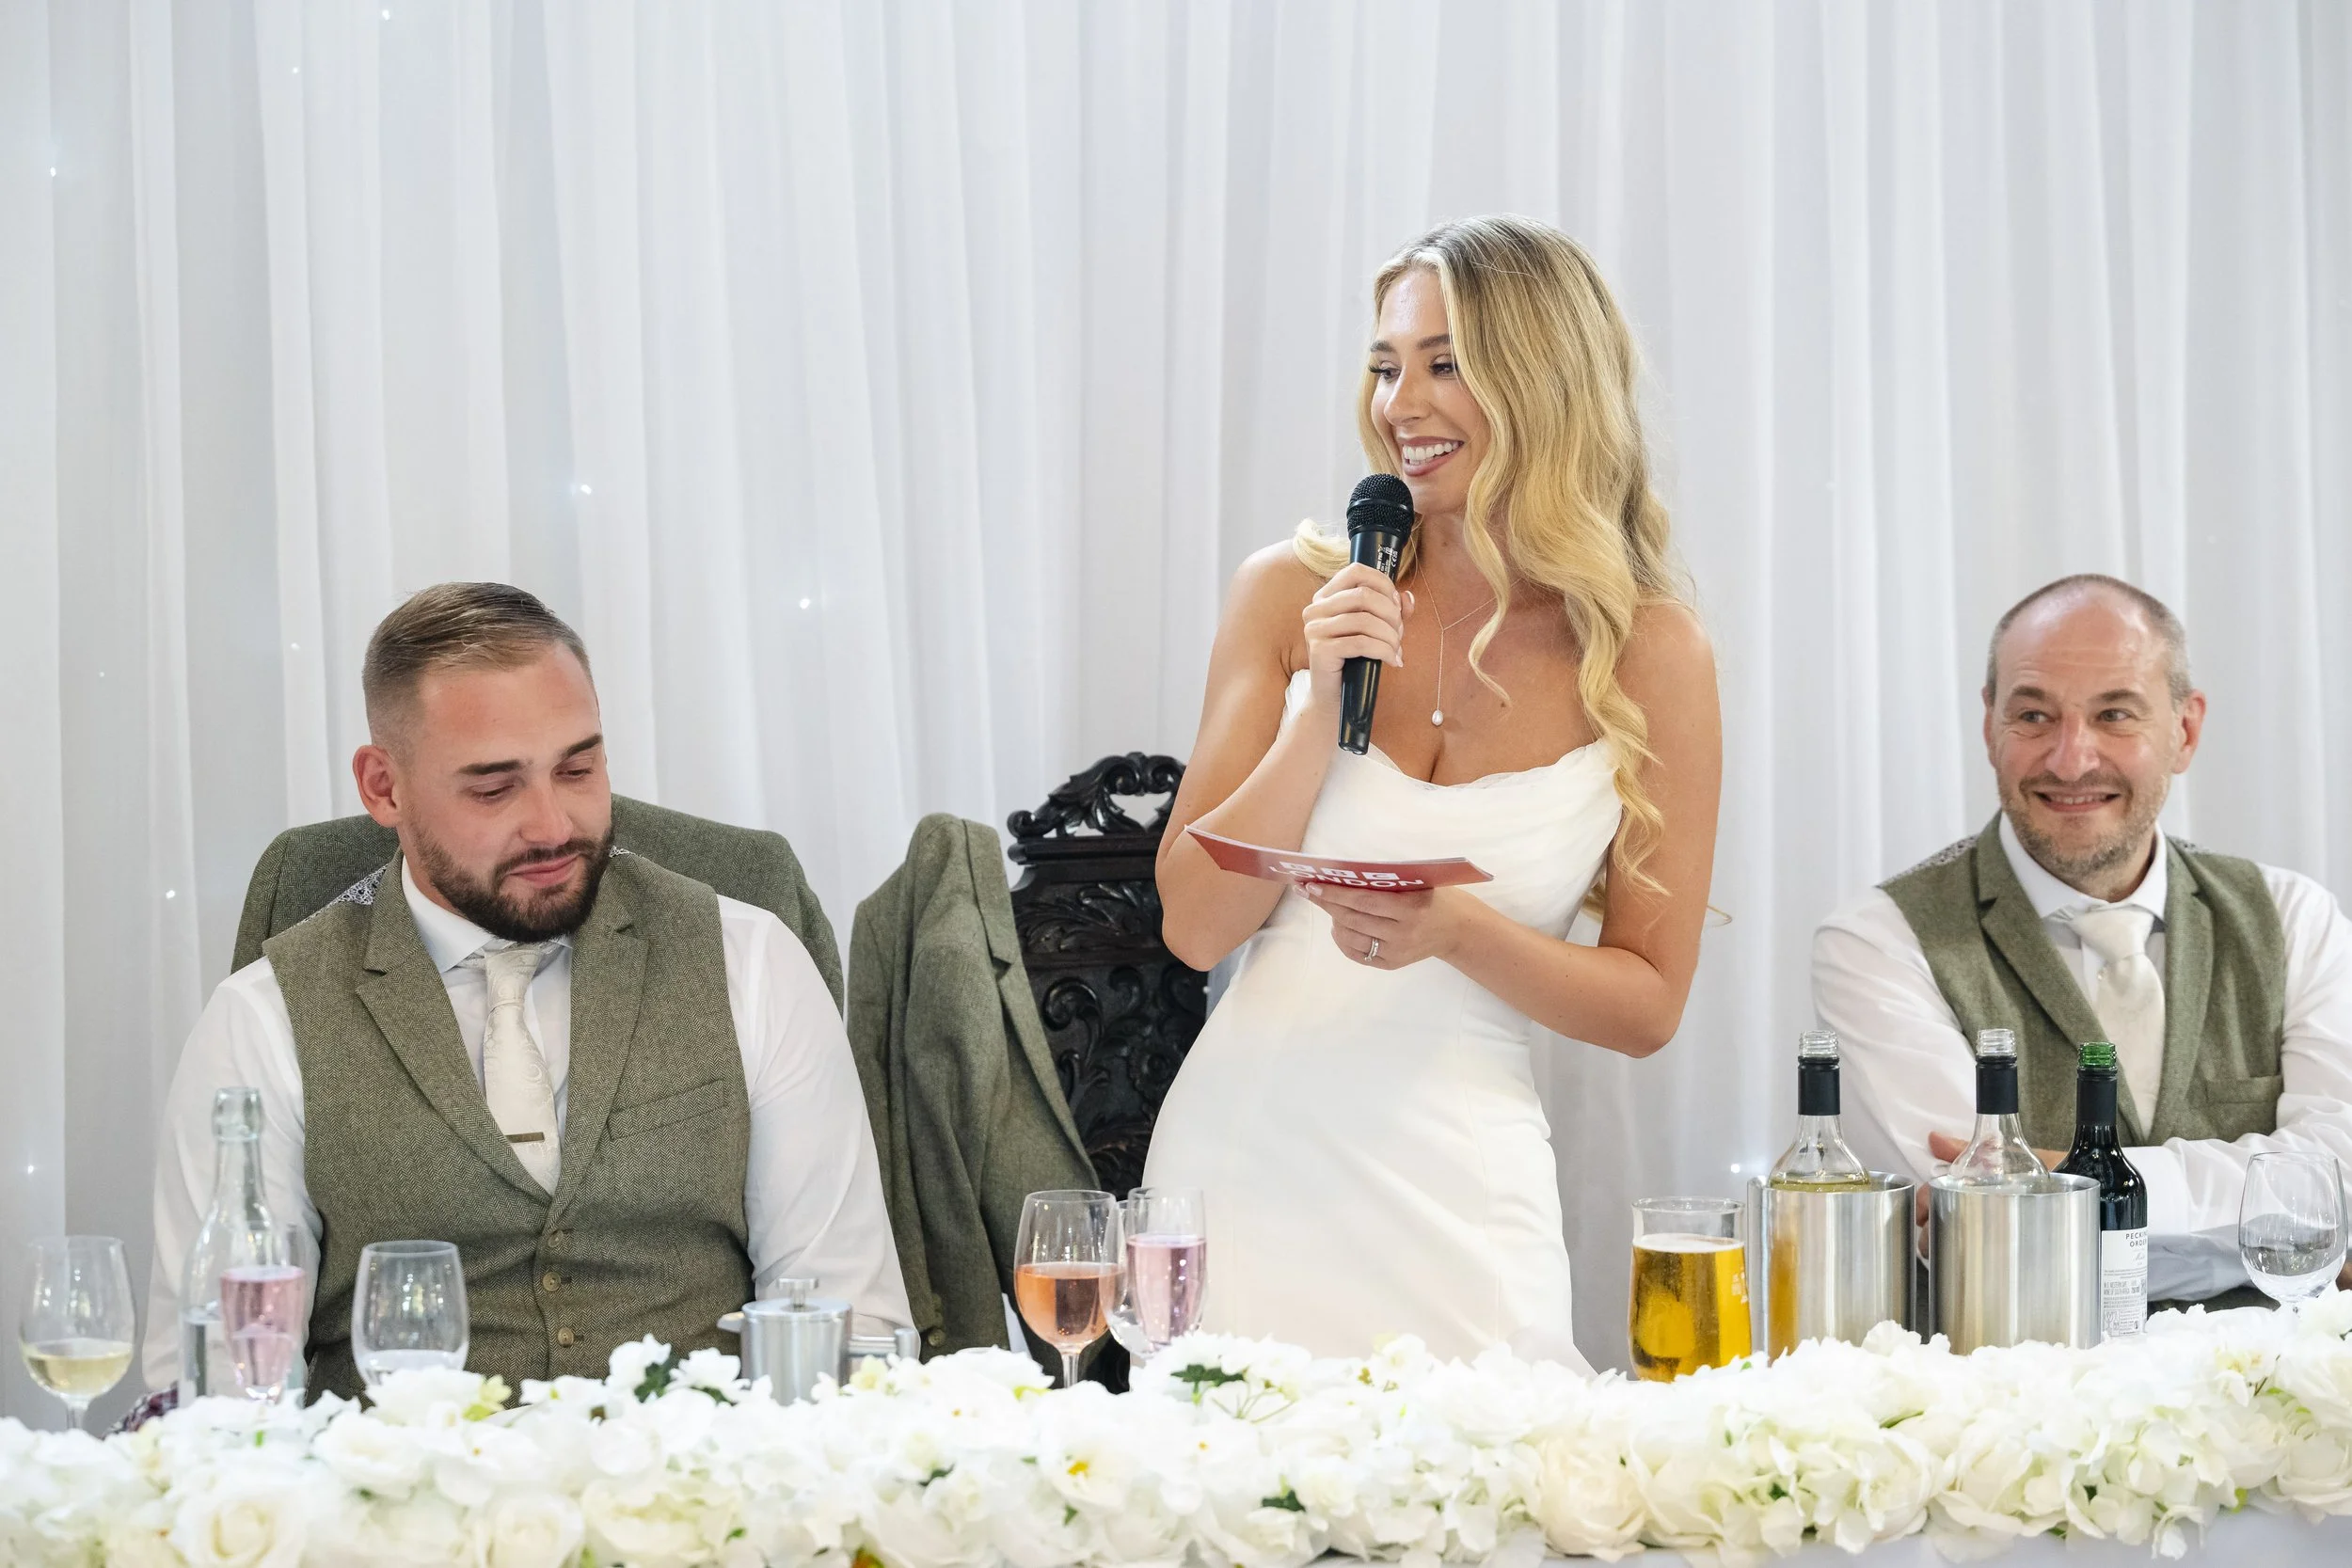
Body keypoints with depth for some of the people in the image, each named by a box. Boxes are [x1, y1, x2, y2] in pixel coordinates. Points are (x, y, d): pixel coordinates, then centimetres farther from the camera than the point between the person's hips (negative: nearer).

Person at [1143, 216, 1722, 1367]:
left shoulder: (1649, 656, -2)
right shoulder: (1293, 596, 1)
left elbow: (1649, 1003, 2)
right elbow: (1195, 924, 0)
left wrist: (1455, 933, -16)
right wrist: (1325, 706, -11)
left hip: (1455, 1192, -1)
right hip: (1243, 1154, 1)